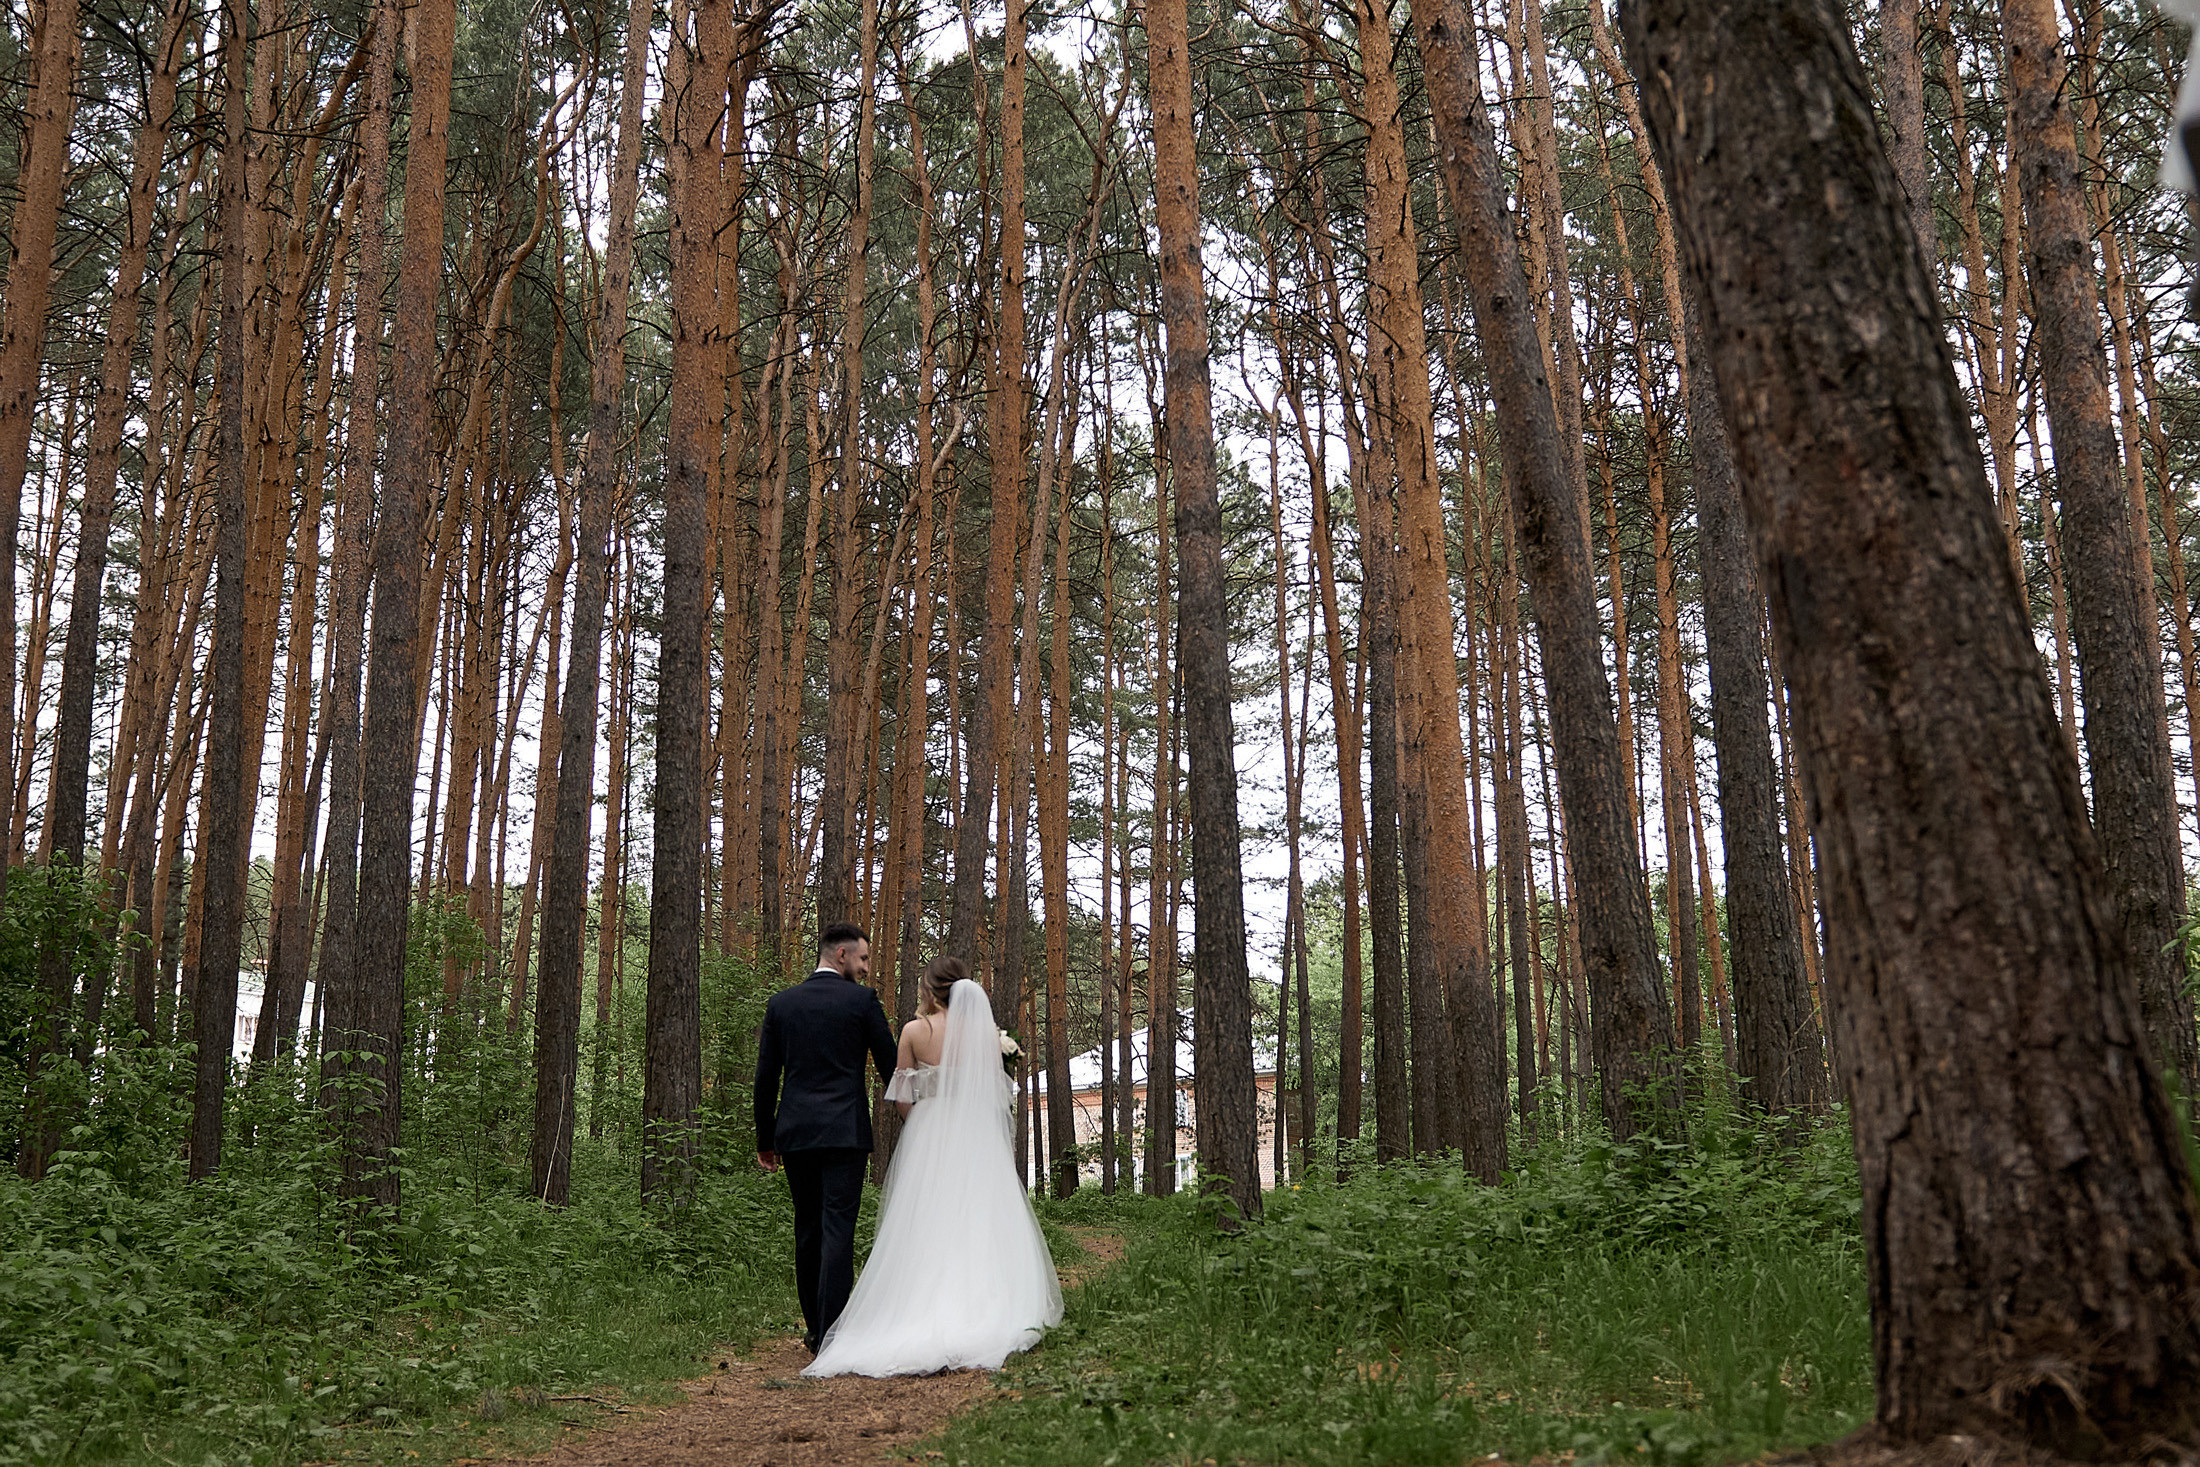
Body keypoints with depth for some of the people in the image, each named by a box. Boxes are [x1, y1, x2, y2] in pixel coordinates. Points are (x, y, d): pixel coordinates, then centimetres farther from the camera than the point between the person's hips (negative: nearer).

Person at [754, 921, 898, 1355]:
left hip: (794, 1133, 4)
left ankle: (815, 1328, 22)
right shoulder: (861, 1000, -3)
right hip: (845, 1132, -4)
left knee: (807, 1230, 13)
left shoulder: (780, 1003, 8)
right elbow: (890, 1065, 2)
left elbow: (765, 1077, 8)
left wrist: (765, 1140, 15)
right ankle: (832, 1334, -9)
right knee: (837, 1230, -5)